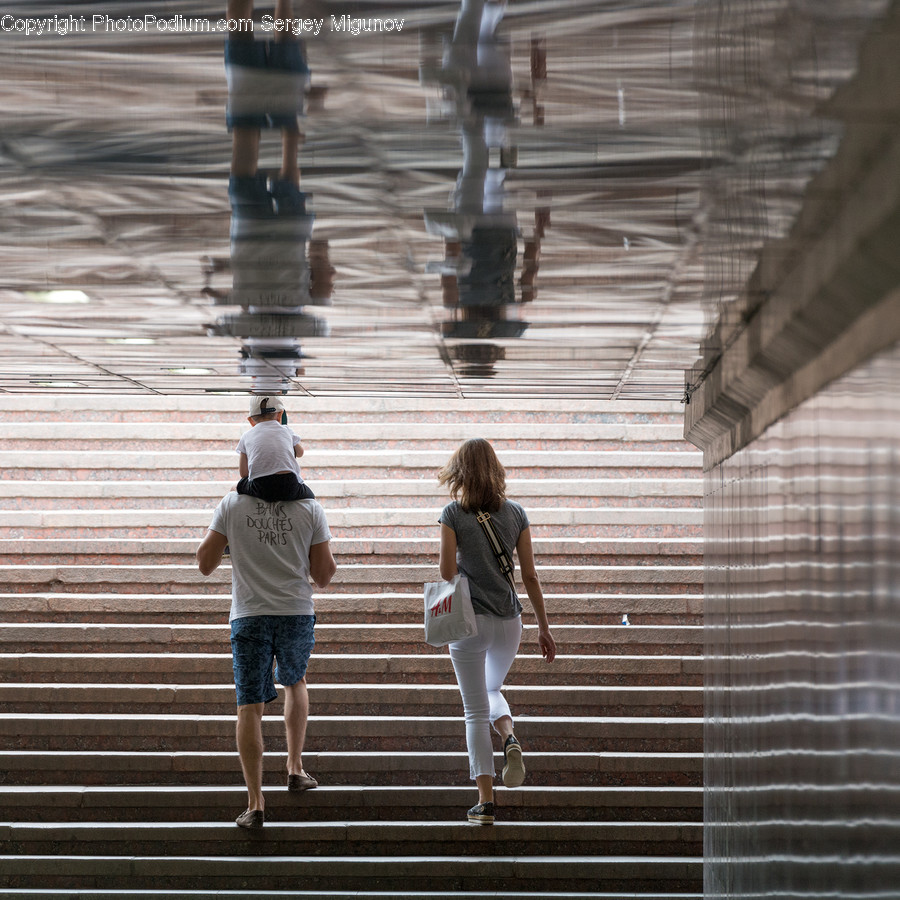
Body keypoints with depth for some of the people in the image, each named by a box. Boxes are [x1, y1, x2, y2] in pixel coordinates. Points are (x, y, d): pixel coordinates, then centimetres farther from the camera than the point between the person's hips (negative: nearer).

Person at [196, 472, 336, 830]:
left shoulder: (232, 504, -2)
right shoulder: (310, 508, -1)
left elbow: (205, 564, 2)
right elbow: (323, 576, 1)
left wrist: (222, 534, 21)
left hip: (249, 616, -1)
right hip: (297, 613, 1)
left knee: (250, 706, -1)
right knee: (295, 682, 29)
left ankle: (255, 803, -5)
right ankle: (295, 767, 29)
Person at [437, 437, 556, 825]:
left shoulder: (453, 514, -7)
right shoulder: (515, 513, 3)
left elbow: (447, 574, -8)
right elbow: (530, 577, 4)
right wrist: (543, 627, 11)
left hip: (470, 620, -3)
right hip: (509, 621, 3)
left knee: (476, 711, 5)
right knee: (491, 691, 27)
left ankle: (485, 800, 2)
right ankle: (510, 740, -3)